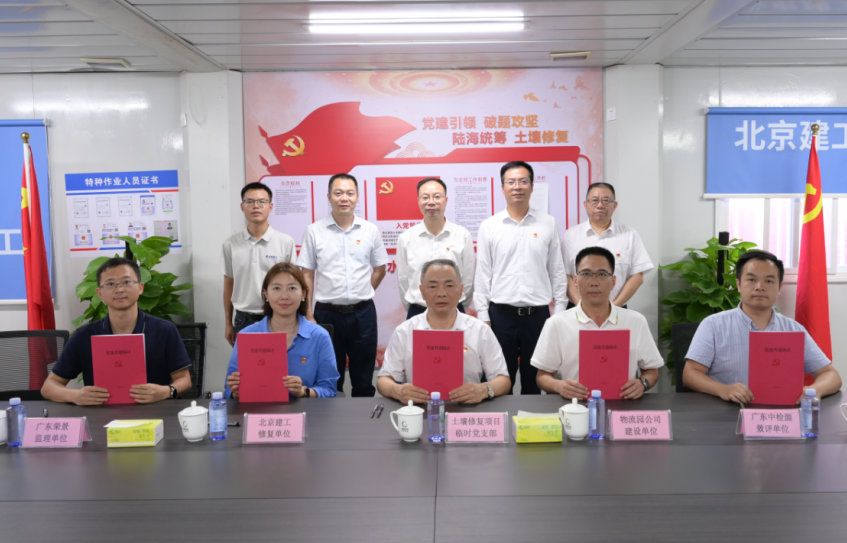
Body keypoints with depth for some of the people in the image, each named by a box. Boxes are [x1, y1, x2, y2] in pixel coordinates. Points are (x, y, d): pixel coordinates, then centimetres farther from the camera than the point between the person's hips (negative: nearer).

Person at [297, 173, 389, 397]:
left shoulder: (370, 230, 2)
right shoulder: (314, 231, -1)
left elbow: (380, 269, 12)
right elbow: (307, 275, 1)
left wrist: (360, 295, 6)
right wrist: (308, 314, -4)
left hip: (363, 313, 1)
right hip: (327, 314, -1)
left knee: (364, 381, 11)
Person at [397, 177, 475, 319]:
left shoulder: (463, 235, -3)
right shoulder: (405, 238, -2)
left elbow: (468, 279, 2)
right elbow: (403, 280, 5)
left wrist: (457, 309, 6)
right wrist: (414, 310, 8)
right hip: (417, 314, 0)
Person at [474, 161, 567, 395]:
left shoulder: (548, 224, 4)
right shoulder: (488, 226, 2)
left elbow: (557, 270, 6)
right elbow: (483, 274, 2)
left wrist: (559, 312, 2)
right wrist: (483, 316, -2)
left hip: (538, 314, 1)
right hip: (501, 314, 0)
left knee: (535, 380, 10)